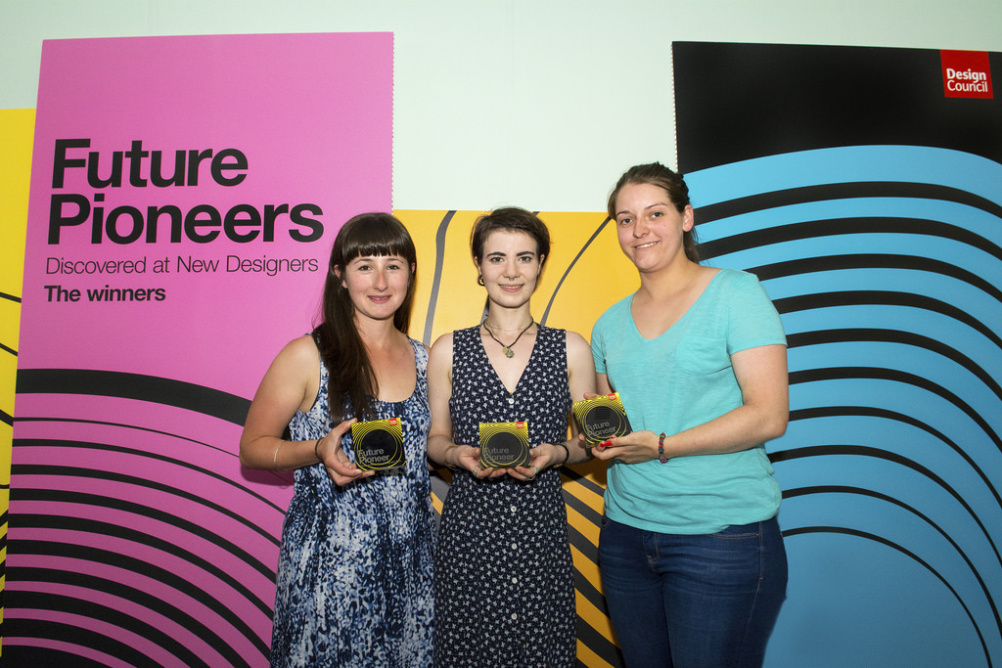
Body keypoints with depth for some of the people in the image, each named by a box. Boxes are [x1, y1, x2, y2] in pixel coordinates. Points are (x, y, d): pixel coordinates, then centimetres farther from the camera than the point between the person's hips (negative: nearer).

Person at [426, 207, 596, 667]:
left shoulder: (572, 350, 3)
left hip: (542, 527, 1)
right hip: (469, 529, 0)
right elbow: (435, 439, 9)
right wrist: (458, 454, -11)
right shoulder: (448, 351, 3)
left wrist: (555, 453, -12)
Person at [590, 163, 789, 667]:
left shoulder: (735, 293, -6)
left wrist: (662, 446, -17)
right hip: (625, 532, 5)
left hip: (722, 536, -5)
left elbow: (769, 416, -13)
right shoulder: (611, 323, 11)